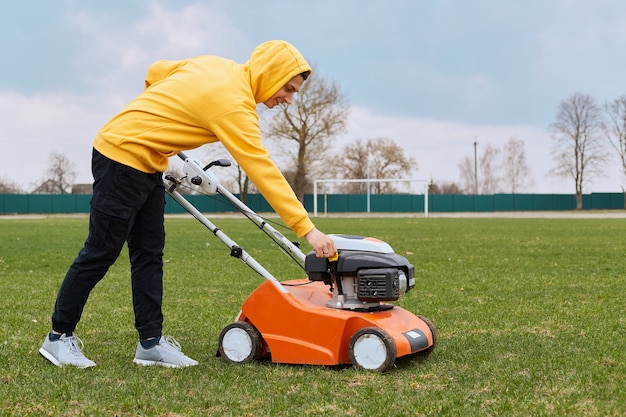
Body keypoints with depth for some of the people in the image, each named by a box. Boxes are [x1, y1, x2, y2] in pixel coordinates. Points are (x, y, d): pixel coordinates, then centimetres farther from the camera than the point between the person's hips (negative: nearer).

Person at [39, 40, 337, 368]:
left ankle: (151, 342, 9)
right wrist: (307, 229, -26)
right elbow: (263, 171, -27)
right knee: (101, 252, -1)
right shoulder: (234, 104, -23)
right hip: (122, 156, -9)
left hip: (146, 163, 9)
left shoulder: (218, 66, 2)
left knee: (149, 253, 6)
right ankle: (59, 337, 13)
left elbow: (156, 72, 13)